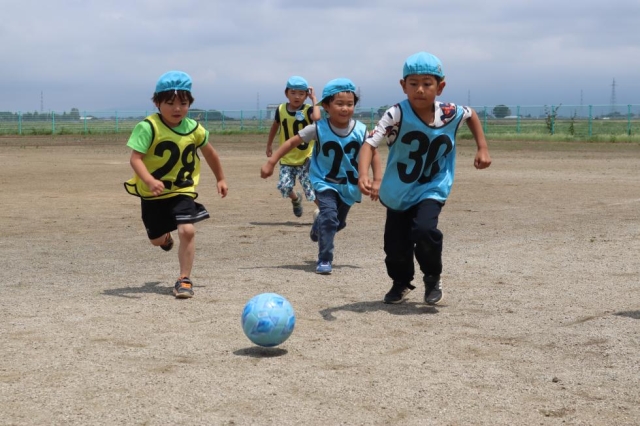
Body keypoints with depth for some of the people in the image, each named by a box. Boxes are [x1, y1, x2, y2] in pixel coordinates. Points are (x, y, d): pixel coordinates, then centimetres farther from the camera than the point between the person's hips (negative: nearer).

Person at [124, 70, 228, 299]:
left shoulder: (194, 128, -5)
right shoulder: (148, 127, -20)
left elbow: (209, 153, 14)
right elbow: (135, 158, -28)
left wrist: (220, 178, 22)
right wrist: (149, 180, -45)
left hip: (182, 190, 1)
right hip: (153, 194, -1)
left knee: (187, 230, -21)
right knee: (156, 239, 16)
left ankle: (184, 279, -6)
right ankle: (166, 236, 56)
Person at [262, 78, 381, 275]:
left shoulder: (360, 131, -16)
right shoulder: (318, 129, -21)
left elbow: (373, 154, -2)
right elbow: (292, 142, -13)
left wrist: (378, 180, -10)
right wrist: (271, 162, -16)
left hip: (349, 185, 3)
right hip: (325, 182, -3)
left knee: (339, 222, 19)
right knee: (329, 216, -24)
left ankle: (318, 230, 55)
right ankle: (324, 260, -12)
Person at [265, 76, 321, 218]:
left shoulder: (308, 110, -10)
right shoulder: (281, 109, 0)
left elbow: (317, 118, -34)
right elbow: (275, 126, 18)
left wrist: (314, 99, -22)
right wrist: (269, 145, 22)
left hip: (306, 158, -3)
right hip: (287, 158, 3)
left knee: (311, 188, -7)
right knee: (284, 186, -9)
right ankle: (296, 198, 26)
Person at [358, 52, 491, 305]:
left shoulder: (450, 114, -11)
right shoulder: (397, 114, -22)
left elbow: (471, 114, 13)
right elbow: (370, 143, -32)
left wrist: (482, 148, 7)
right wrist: (363, 176, -48)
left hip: (431, 189, 0)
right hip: (398, 191, 0)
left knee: (424, 230, -26)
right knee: (396, 246, 4)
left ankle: (433, 278, 4)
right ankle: (401, 282, 39)